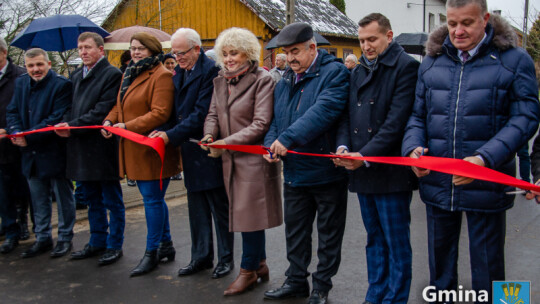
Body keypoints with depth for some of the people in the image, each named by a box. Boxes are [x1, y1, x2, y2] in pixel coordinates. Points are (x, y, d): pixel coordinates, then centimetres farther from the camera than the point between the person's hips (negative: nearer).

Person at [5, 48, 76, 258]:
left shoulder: (61, 85, -13)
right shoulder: (21, 83, 8)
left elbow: (57, 119, -19)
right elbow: (12, 111, 8)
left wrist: (29, 136, -21)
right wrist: (16, 132, -12)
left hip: (55, 153, -6)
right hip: (31, 154, 7)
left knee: (63, 198, 8)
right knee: (38, 200, 16)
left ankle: (65, 238, 21)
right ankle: (43, 239, 29)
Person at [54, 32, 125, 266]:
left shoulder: (112, 75, -8)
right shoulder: (76, 76, 16)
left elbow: (103, 111, -16)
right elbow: (71, 107, 15)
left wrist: (73, 126, -17)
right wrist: (65, 125, -6)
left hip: (103, 148, -7)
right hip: (82, 149, 7)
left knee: (112, 201, 4)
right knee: (92, 200, 17)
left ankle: (115, 246, 14)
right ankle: (97, 242, 29)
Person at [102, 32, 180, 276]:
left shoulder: (161, 76, -12)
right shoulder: (129, 74, 17)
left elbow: (160, 114, -20)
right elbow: (119, 106, 21)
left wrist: (127, 127, -21)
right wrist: (109, 121, 1)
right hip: (134, 149, 9)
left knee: (152, 199, -2)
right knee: (153, 198, 16)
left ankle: (152, 252, 9)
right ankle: (166, 244, 29)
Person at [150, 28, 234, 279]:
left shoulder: (210, 71, -16)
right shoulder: (179, 72, 11)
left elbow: (201, 114, -20)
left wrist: (171, 135, -19)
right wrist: (171, 135, 1)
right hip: (191, 150, 8)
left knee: (219, 206, 5)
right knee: (197, 208, 15)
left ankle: (226, 258, 19)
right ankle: (201, 257, 27)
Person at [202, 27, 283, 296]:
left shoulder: (262, 80, -11)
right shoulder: (220, 82, 11)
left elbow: (261, 124, -16)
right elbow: (213, 114, 13)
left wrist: (226, 143, -20)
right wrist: (210, 134, -10)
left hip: (253, 157, -7)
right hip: (231, 159, 7)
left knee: (249, 213, -1)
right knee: (243, 212, 13)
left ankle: (249, 270, 14)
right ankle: (260, 264, 28)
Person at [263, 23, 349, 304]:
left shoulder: (334, 73, -13)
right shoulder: (285, 82, 11)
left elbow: (324, 110, -28)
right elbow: (275, 120, 14)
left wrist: (287, 138, -32)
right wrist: (271, 145, -7)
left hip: (326, 171, -7)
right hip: (294, 171, 7)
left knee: (328, 234, 9)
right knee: (295, 230, 17)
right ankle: (296, 280, 33)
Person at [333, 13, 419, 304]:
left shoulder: (405, 66, -8)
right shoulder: (358, 71, 15)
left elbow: (397, 120, -17)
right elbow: (347, 114, 12)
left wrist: (365, 155, -21)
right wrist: (343, 146, -6)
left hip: (390, 171, -7)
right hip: (362, 170, 7)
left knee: (396, 244, 3)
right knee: (374, 239, 17)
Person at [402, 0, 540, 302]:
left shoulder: (514, 59, -4)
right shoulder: (432, 62, 7)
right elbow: (417, 115, 10)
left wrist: (485, 158, -23)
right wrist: (413, 147, -11)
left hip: (486, 185, -3)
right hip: (437, 183, 4)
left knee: (487, 265, 10)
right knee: (439, 259, 19)